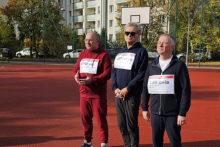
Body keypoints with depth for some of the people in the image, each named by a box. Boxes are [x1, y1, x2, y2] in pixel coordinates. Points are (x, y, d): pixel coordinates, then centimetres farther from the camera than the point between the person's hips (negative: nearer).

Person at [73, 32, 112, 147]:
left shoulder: (104, 55, -8)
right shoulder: (82, 54, 12)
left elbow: (107, 73, -15)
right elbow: (76, 69, 12)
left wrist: (92, 80, -26)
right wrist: (76, 76, -11)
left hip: (98, 94, -6)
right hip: (84, 92, 6)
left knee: (100, 118, 1)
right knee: (85, 117, 13)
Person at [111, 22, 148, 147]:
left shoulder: (141, 51, -6)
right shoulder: (121, 51, 14)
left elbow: (141, 74, -14)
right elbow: (114, 71, 12)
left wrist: (127, 89, -17)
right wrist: (115, 88, -3)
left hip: (132, 95, -6)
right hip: (119, 94, 6)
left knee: (131, 125, 1)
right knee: (121, 124, 13)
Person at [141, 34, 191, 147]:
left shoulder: (179, 65, -7)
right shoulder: (152, 65, 6)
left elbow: (186, 90, -10)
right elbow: (145, 88, 11)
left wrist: (183, 113, -13)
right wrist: (144, 108, 9)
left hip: (173, 113, -4)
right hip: (155, 112, 4)